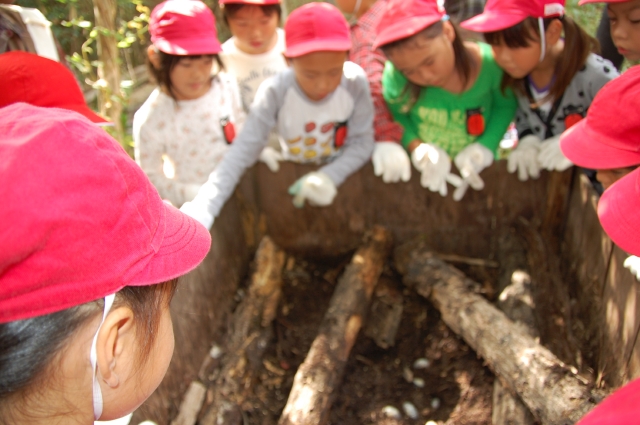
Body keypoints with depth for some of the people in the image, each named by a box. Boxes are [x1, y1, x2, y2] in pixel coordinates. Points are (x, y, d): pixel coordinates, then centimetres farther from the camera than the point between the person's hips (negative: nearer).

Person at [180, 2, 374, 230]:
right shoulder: (275, 93, -26)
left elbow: (362, 142, -15)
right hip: (296, 183, 0)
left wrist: (329, 177, -34)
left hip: (345, 174, 1)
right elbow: (240, 155, -30)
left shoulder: (355, 82, -23)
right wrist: (199, 214, -42)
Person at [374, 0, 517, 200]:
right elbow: (394, 115, -2)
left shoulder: (489, 63, -17)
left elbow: (506, 105, 1)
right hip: (420, 176, 0)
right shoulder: (396, 75, -19)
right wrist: (416, 146, -19)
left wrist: (486, 146, -13)